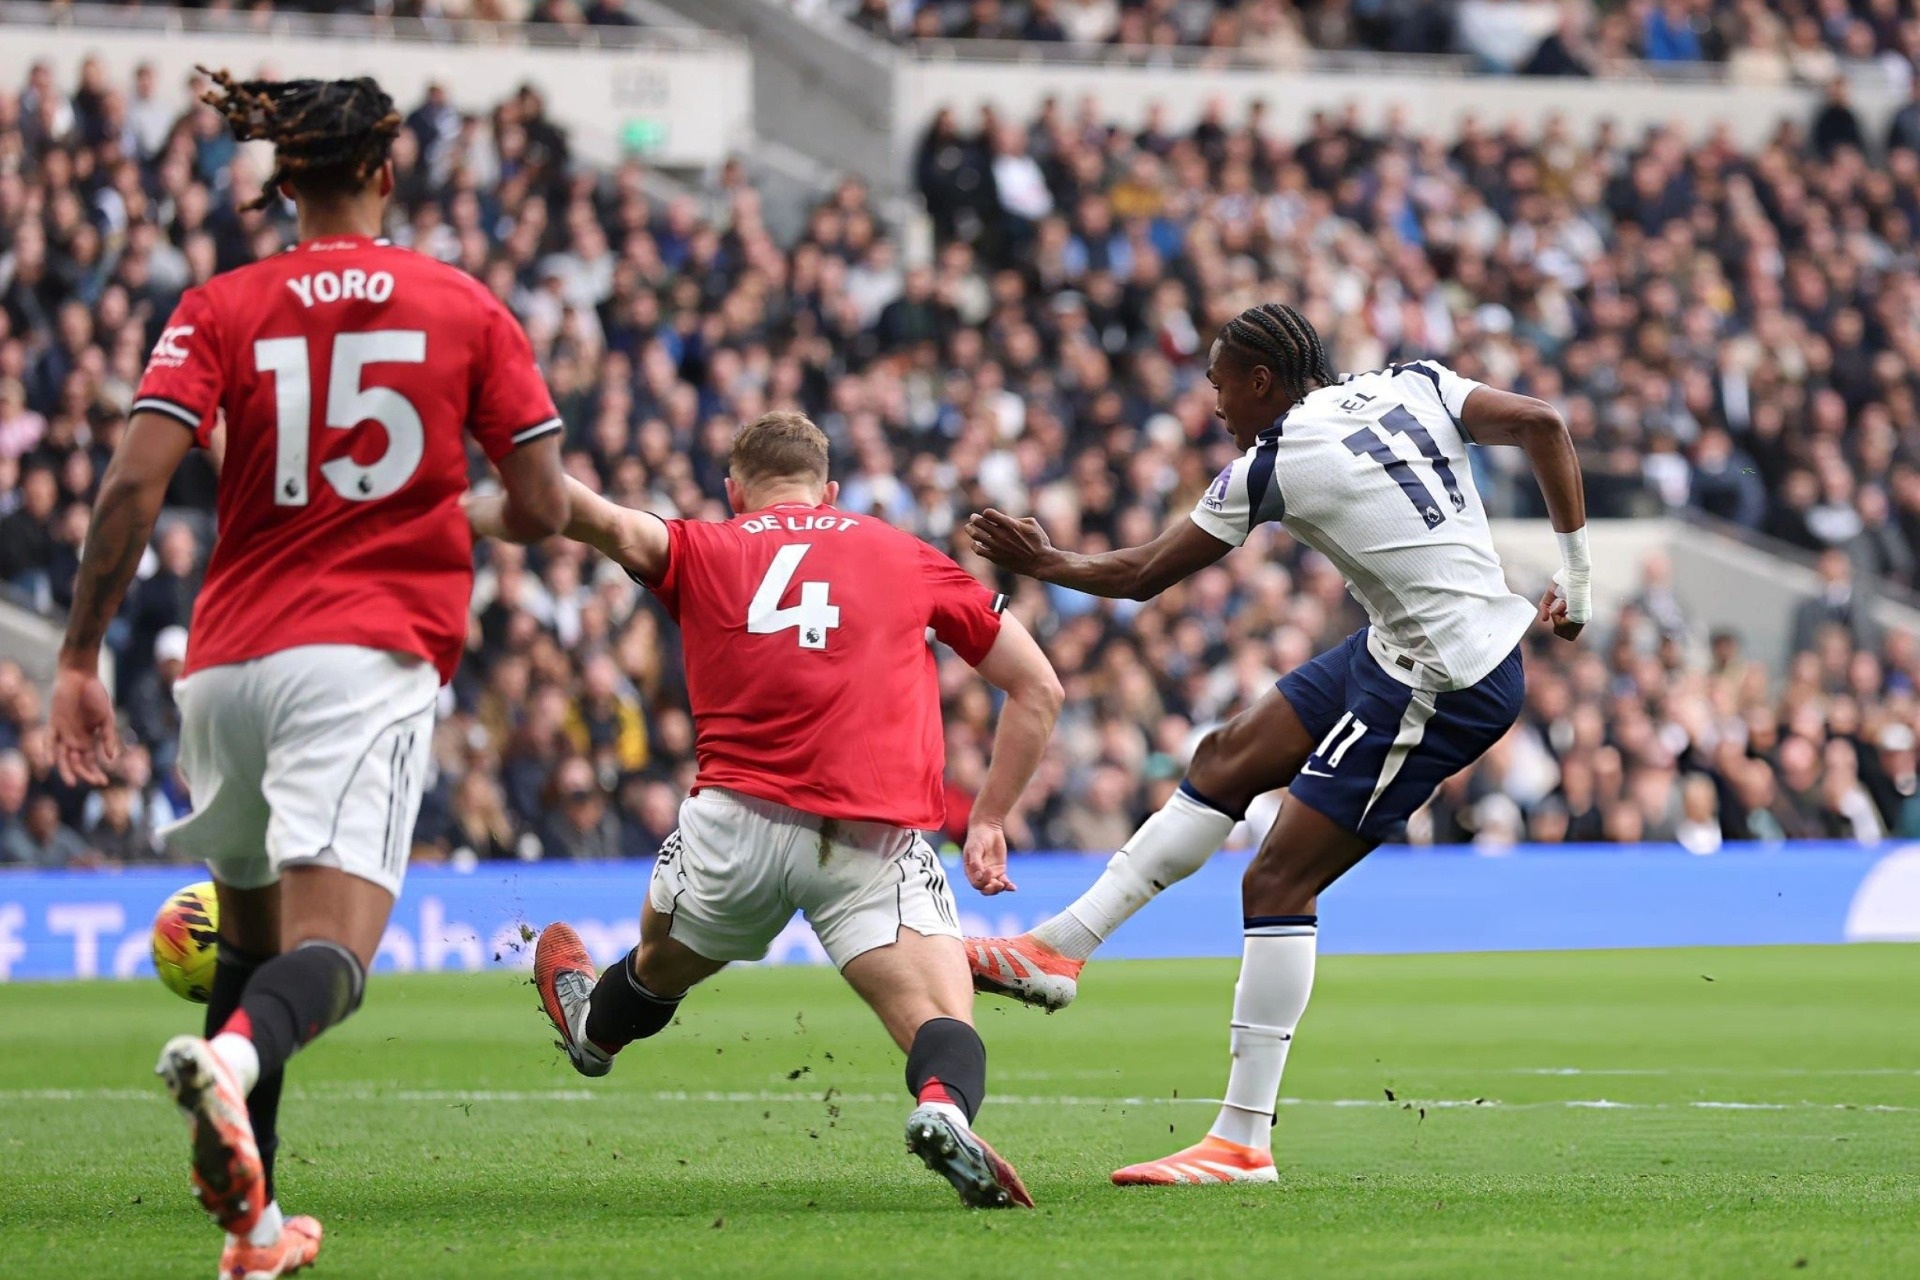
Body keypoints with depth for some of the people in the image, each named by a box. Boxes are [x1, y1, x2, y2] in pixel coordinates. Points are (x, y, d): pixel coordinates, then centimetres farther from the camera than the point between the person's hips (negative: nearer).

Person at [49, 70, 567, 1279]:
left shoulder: (221, 310, 7)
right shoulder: (467, 308, 7)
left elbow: (135, 479, -6)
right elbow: (545, 508, 6)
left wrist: (81, 655, -2)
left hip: (229, 658, 3)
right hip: (372, 656, -3)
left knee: (251, 935, 21)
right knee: (330, 954, -15)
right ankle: (235, 1055, -49)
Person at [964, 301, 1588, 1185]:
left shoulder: (1270, 468, -11)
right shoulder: (1414, 386, 5)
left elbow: (1140, 576, 1)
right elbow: (1540, 424, -4)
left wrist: (1043, 565, 19)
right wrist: (1575, 574, 4)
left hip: (1440, 691, -9)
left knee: (1278, 882, -5)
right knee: (1228, 760, 16)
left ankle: (1242, 1142, -5)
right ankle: (1058, 950, 22)